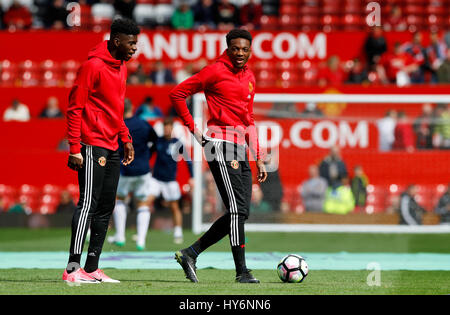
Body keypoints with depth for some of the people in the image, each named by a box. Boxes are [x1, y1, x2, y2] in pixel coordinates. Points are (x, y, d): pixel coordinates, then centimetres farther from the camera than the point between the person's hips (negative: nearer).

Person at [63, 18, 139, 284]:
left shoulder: (121, 67, 15)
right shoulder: (93, 66, -12)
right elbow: (75, 107, -13)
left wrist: (125, 139, 17)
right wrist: (75, 148, -17)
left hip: (112, 148, 9)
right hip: (92, 145, -9)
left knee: (106, 207, 9)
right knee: (89, 203, -13)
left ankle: (92, 268, 13)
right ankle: (73, 269, -14)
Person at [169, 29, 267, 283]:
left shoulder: (249, 77, 18)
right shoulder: (215, 71, -5)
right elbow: (177, 94, -3)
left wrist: (259, 158, 19)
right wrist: (194, 128, -5)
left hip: (240, 149, 8)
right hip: (221, 145, -8)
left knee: (240, 213, 6)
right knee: (238, 210, -11)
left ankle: (190, 254, 14)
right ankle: (242, 271, -7)